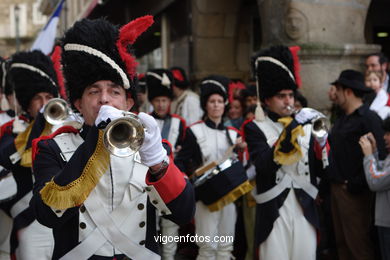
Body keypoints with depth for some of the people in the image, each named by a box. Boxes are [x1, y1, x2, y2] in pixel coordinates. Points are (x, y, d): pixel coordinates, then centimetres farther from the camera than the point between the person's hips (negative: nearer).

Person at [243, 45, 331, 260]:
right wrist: (293, 126, -20)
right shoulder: (255, 128, -1)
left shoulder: (305, 126, 12)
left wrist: (322, 144, -8)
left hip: (305, 210, 4)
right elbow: (264, 165, -19)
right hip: (273, 212, -4)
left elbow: (320, 171, 11)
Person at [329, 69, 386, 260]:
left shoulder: (369, 119, -13)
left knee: (358, 243, -2)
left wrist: (355, 185, -18)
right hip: (336, 187, 8)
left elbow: (378, 158, -21)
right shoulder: (342, 119, 14)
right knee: (342, 241, 14)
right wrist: (328, 183, 11)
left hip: (353, 192, -8)